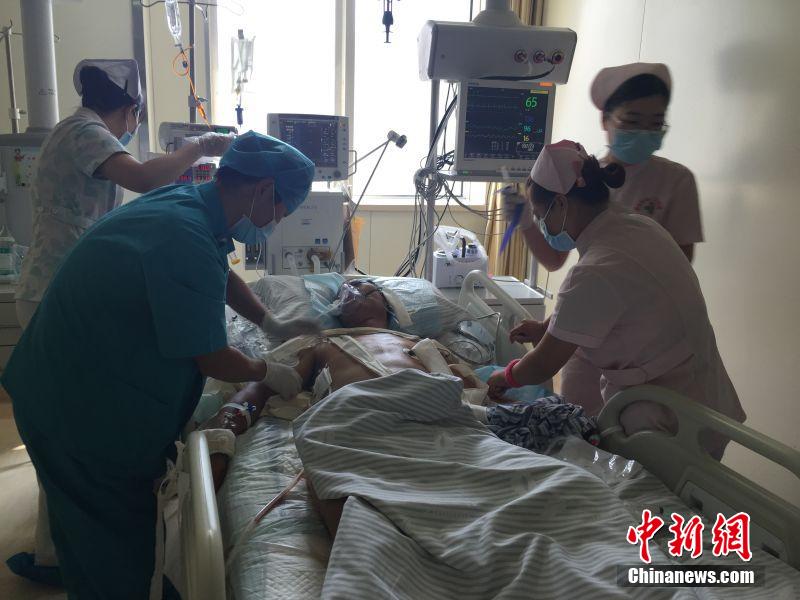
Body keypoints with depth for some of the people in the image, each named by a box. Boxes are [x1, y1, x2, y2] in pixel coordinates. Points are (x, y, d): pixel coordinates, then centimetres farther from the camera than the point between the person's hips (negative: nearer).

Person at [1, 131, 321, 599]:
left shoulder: (188, 204, 0)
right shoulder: (186, 239, -32)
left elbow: (223, 275, 20)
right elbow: (215, 361, -23)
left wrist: (274, 325, 17)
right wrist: (268, 373, -4)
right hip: (81, 414, -9)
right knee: (114, 560, 10)